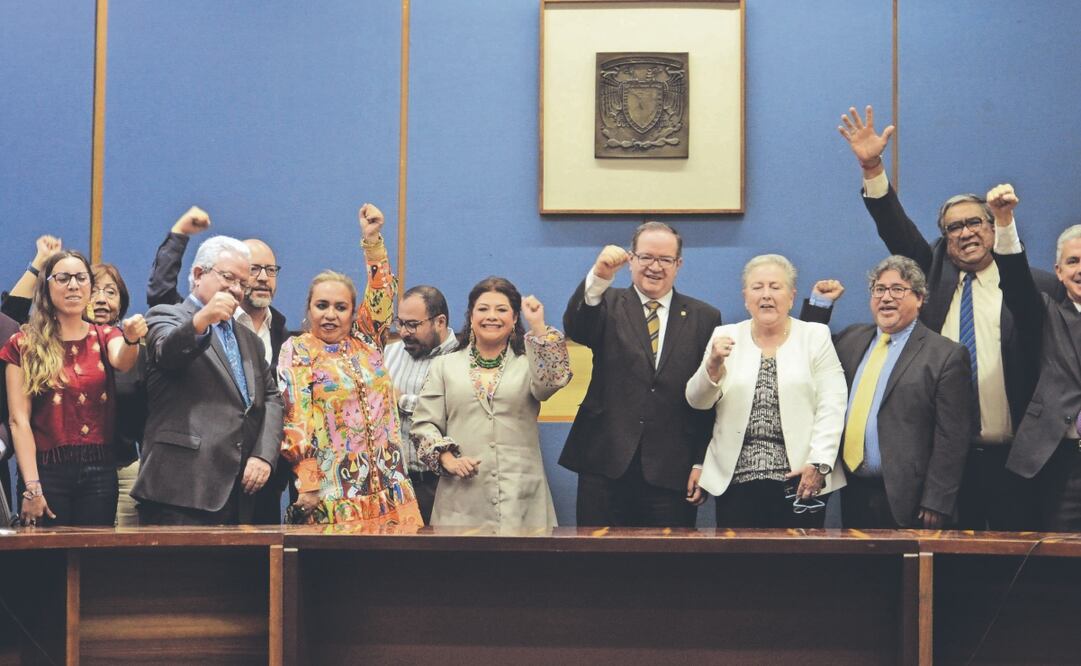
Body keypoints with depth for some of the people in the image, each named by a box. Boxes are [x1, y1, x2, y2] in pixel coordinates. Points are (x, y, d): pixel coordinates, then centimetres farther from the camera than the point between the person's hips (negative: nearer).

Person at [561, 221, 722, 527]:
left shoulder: (704, 318, 8)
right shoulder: (608, 304, 7)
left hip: (672, 471, 0)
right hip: (605, 464, 0)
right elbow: (574, 328, -15)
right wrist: (599, 277, -32)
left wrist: (702, 462, 1)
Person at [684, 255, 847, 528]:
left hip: (800, 483, -1)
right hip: (734, 482, 1)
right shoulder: (726, 337, 10)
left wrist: (819, 464, -12)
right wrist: (713, 365, -13)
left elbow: (831, 407, -1)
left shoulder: (816, 336, 6)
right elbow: (698, 401, 6)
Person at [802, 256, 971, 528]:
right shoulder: (852, 339, 13)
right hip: (853, 493, 5)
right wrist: (818, 303, 13)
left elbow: (951, 440, -9)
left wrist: (936, 505, -14)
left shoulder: (946, 355, -6)